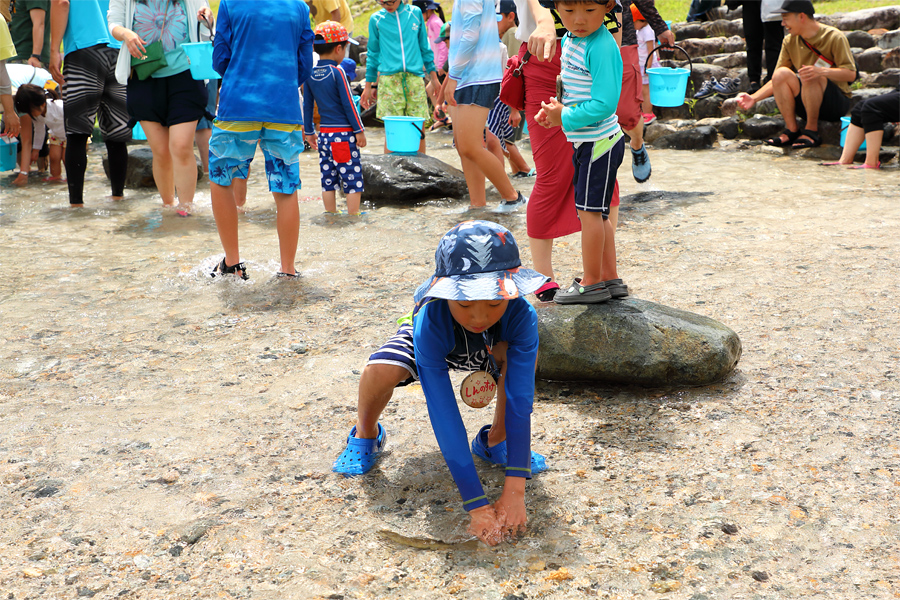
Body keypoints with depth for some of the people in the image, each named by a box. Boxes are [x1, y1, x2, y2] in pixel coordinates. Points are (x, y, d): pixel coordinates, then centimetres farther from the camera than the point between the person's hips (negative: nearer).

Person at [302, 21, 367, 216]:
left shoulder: (310, 74, 5)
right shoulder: (337, 72, -12)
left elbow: (307, 105, 10)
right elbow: (348, 104, -11)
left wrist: (308, 132, 19)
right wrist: (359, 130, -4)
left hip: (324, 133, 6)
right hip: (344, 133, -6)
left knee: (328, 179, 11)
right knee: (352, 178, -1)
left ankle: (331, 215, 16)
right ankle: (353, 215, 1)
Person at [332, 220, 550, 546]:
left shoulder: (521, 315, -40)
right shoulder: (431, 322, -44)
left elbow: (520, 400, -41)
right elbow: (444, 416, -46)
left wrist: (514, 490, -48)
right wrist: (477, 506, -49)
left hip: (490, 348, 2)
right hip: (433, 346, -2)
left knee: (523, 355, -33)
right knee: (380, 371, -34)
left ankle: (495, 440, -4)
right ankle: (366, 435, 2)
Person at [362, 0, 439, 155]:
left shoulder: (415, 13, 11)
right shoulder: (376, 19, 9)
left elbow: (424, 47, 19)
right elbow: (373, 54, 15)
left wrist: (433, 77, 18)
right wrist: (369, 86, 14)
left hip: (414, 77, 1)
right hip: (389, 78, -1)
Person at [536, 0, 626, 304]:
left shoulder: (602, 47, -21)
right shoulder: (569, 40, 8)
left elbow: (604, 103, -25)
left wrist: (565, 118, -17)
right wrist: (555, 109, 3)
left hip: (599, 141, -10)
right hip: (585, 142, 10)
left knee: (589, 210, -4)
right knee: (596, 213, 15)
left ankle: (591, 283, 6)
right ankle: (609, 278, 24)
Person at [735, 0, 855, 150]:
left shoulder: (835, 37, -8)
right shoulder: (790, 41, 5)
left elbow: (851, 74, -15)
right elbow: (777, 80, 6)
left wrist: (821, 71, -32)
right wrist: (754, 98, -8)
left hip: (837, 102, -4)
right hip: (806, 104, 4)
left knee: (810, 77, -34)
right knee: (782, 73, -21)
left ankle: (811, 131, -19)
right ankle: (792, 130, -17)